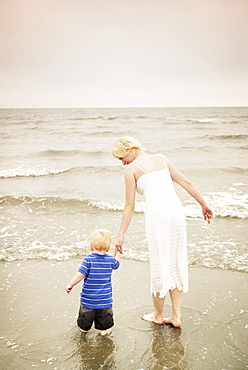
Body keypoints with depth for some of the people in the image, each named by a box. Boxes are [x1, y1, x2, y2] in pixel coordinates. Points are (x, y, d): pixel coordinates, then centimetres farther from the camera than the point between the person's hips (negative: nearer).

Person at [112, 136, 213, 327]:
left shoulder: (131, 169, 2)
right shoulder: (162, 158, 16)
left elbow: (130, 206, 0)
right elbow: (186, 183, 14)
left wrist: (121, 235, 6)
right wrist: (204, 204, 21)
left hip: (157, 215, -5)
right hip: (176, 211, 5)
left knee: (160, 265, 9)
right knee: (177, 263, 14)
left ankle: (158, 315, 28)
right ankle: (176, 315, 23)